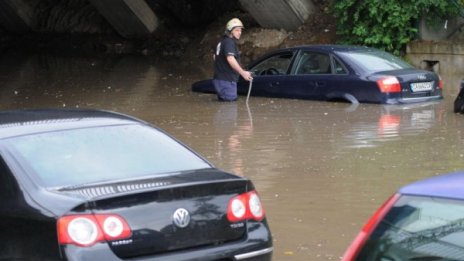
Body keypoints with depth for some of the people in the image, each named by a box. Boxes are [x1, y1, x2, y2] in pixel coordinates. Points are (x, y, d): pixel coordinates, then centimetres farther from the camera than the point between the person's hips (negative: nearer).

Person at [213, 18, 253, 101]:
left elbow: (215, 56, 31)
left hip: (219, 78, 11)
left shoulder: (222, 42, 18)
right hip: (226, 81, -11)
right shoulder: (229, 42, -15)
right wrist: (243, 73, -34)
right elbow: (230, 59, -30)